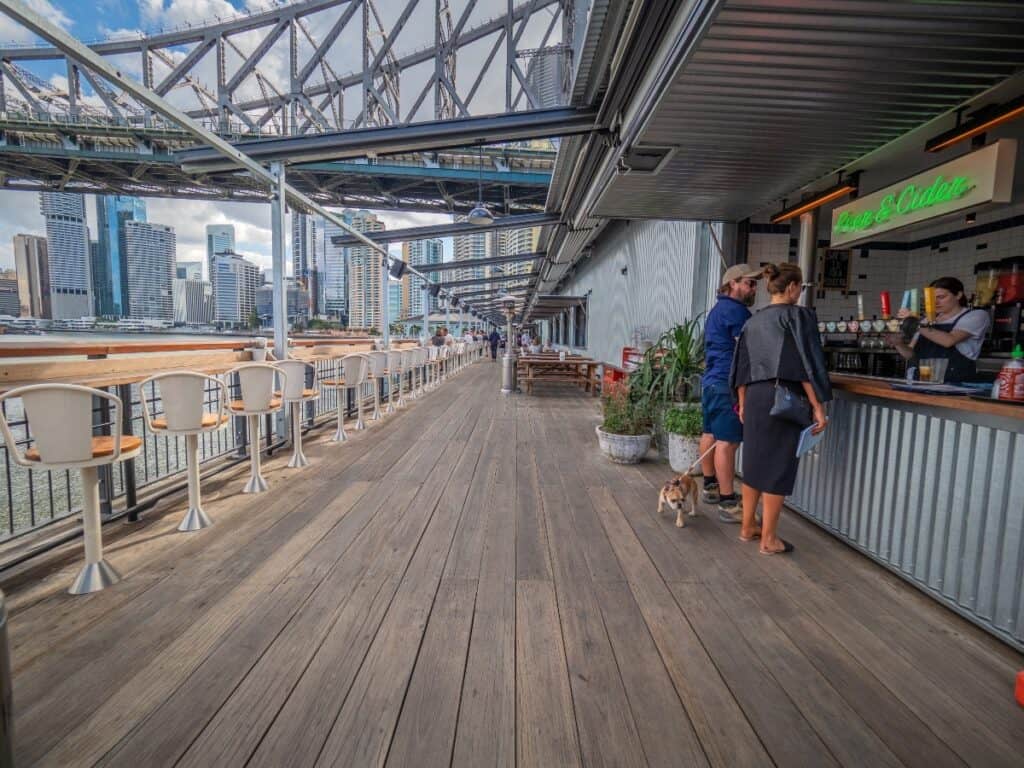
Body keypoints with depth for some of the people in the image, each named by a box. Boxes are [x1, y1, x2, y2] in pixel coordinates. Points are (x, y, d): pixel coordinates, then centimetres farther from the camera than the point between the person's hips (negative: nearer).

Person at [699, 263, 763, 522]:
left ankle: (710, 487, 26)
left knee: (710, 434, 15)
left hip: (711, 381, 11)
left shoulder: (717, 309, 21)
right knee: (727, 442, -9)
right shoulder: (735, 310, -12)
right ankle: (728, 504, -6)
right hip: (727, 384, -11)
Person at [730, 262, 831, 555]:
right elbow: (806, 365, -11)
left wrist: (743, 403, 20)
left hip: (755, 397, 6)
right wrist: (818, 406, -8)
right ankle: (768, 539, 10)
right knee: (779, 467, 2)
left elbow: (742, 366, 14)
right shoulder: (799, 315, -5)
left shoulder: (752, 321, 12)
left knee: (754, 461, 15)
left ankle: (748, 527, 25)